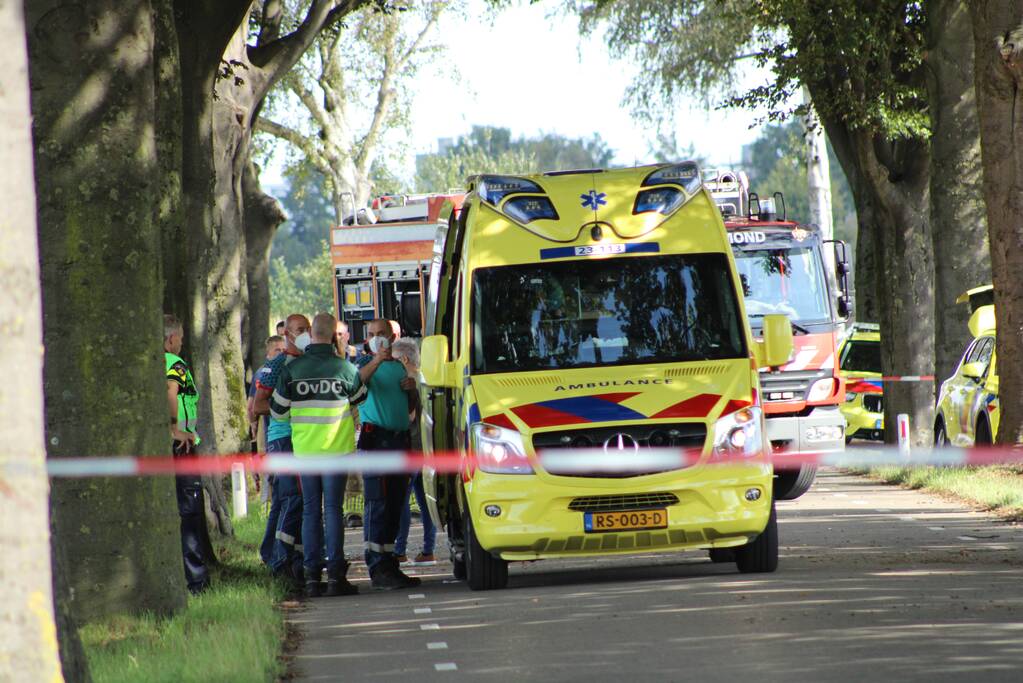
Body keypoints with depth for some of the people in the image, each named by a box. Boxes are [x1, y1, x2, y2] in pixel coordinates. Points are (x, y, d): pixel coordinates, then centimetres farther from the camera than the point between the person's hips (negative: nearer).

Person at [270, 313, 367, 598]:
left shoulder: (292, 369, -2)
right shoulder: (344, 368, -6)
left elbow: (278, 411, 4)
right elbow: (360, 398, 14)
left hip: (304, 449, 2)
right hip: (336, 448, -2)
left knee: (310, 511, 7)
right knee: (332, 510, 1)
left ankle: (312, 575, 4)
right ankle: (336, 574, -3)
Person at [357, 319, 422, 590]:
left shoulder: (401, 366, 20)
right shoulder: (365, 364, 2)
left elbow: (413, 406, 27)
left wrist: (412, 389, 6)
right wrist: (376, 361, -33)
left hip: (400, 438, 6)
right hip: (375, 438, -6)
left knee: (396, 506, 8)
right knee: (377, 504, -12)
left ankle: (389, 565, 13)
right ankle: (377, 569, -16)